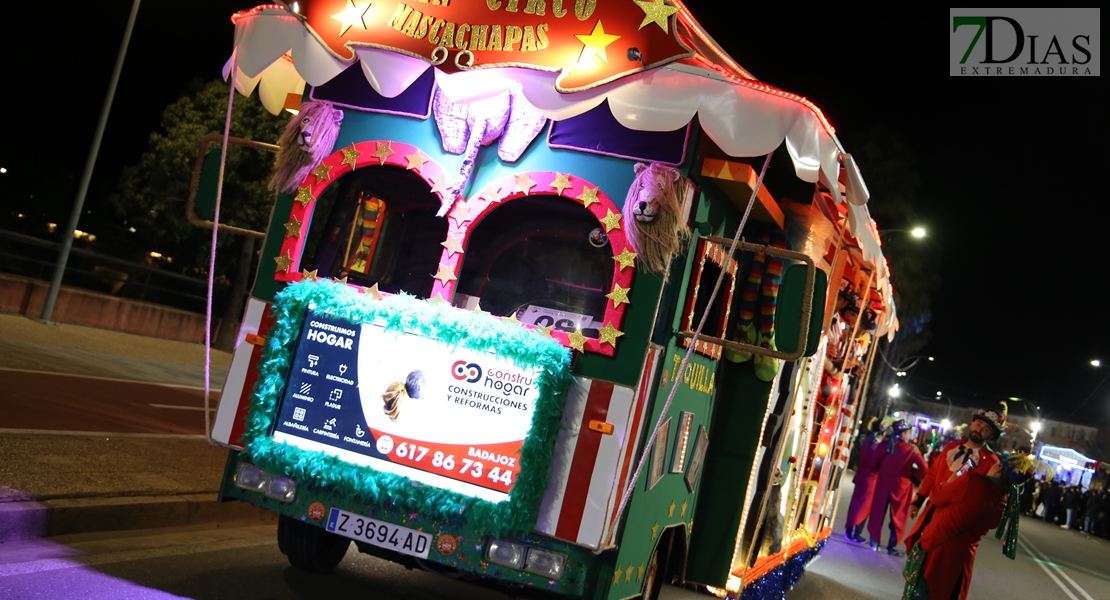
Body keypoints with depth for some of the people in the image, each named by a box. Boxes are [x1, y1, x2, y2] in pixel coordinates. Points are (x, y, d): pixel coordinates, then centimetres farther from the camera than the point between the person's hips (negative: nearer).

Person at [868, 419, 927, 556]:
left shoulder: (886, 444, -3)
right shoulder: (912, 449, -12)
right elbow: (924, 468, -15)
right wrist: (913, 472, 1)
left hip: (883, 483, 3)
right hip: (901, 485, -3)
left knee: (878, 512, 12)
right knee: (898, 517, 8)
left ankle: (874, 542, 15)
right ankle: (892, 547, 8)